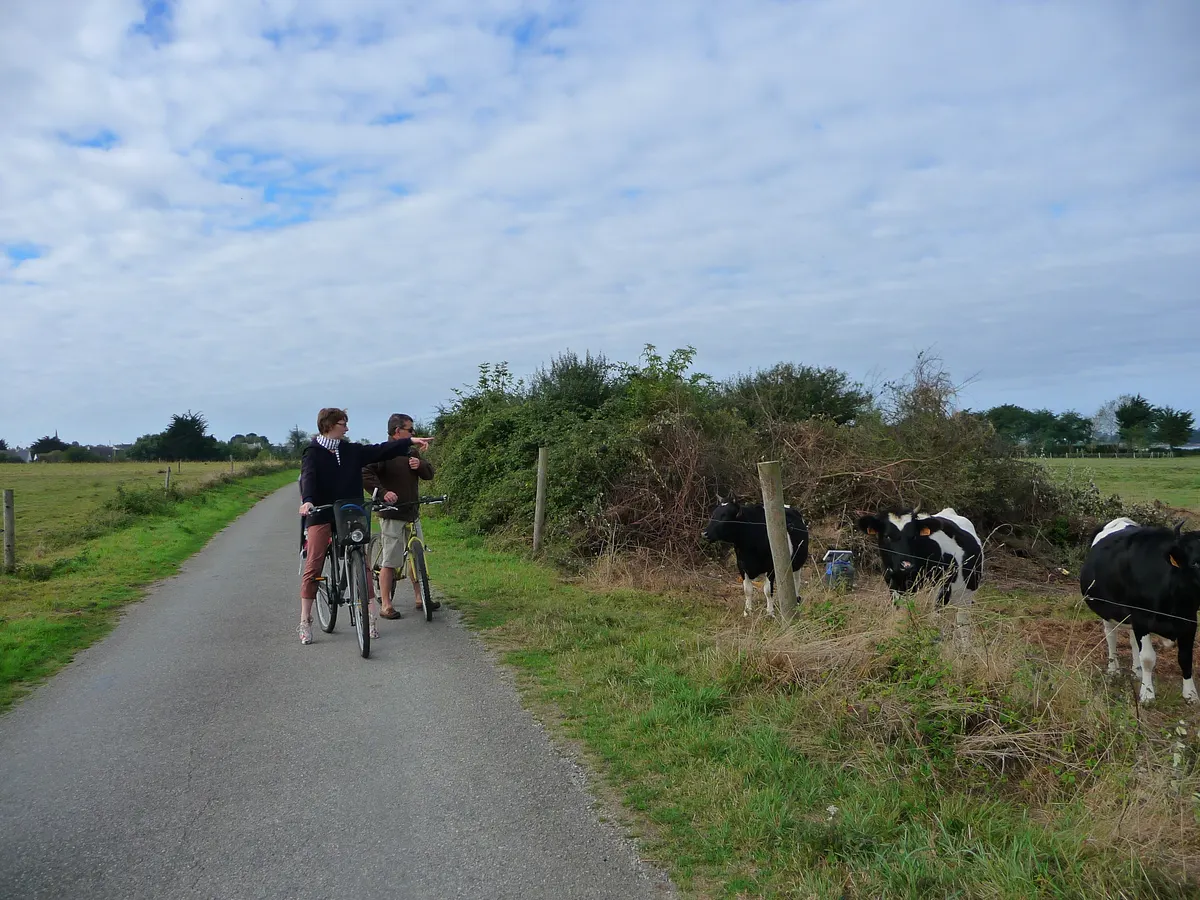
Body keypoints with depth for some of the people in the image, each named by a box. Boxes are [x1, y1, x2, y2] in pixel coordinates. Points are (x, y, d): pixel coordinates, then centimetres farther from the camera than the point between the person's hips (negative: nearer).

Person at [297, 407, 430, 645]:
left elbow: (380, 451, 8)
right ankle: (305, 621, 4)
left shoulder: (351, 451, 9)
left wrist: (411, 441, 2)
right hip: (321, 516, -4)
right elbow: (308, 478, -20)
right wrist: (307, 501, -38)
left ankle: (371, 616, 5)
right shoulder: (313, 453, -4)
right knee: (313, 567, -3)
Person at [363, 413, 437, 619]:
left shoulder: (410, 453, 15)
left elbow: (429, 474, 14)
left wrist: (420, 465, -7)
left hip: (412, 513, 8)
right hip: (392, 514, -8)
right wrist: (382, 492, -27)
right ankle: (386, 606, 2)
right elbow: (365, 474, -20)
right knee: (389, 561, -5)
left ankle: (420, 598, 24)